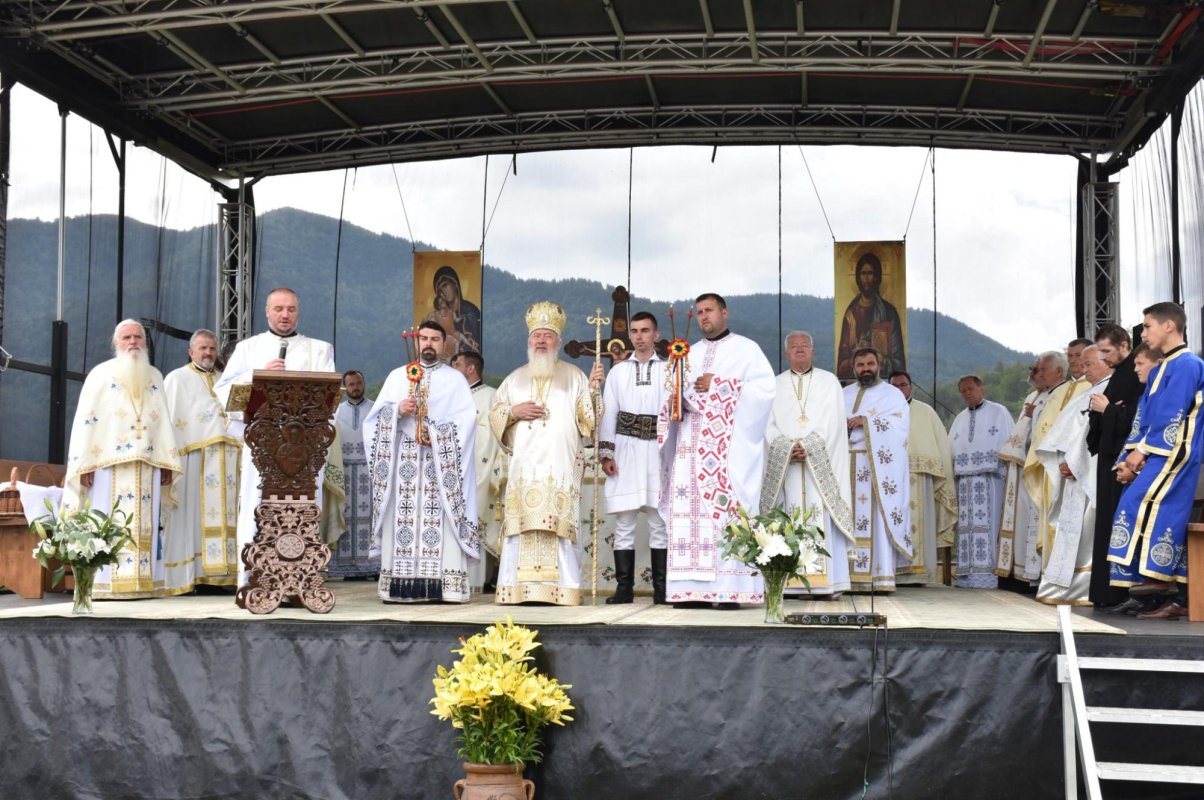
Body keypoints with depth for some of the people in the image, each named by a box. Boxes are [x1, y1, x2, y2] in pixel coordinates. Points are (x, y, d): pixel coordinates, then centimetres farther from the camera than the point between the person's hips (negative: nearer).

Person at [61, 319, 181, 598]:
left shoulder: (155, 377, 18)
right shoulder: (101, 374, 7)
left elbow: (165, 421, 16)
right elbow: (86, 419, 0)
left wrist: (167, 461, 6)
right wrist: (85, 463, -9)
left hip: (148, 462, 3)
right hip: (111, 461, -3)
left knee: (146, 522, -1)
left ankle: (142, 582, 0)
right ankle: (107, 583, -9)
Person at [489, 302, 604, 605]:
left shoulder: (573, 376, 13)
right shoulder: (515, 378, 21)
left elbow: (587, 418, 6)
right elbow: (494, 414, 18)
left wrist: (593, 389, -10)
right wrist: (514, 411, -1)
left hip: (561, 464, -2)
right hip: (524, 463, 2)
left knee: (560, 522, -10)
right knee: (522, 521, -6)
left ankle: (562, 589, -10)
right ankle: (518, 589, -5)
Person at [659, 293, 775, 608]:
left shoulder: (746, 349, 7)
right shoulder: (690, 354, 23)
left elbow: (765, 387, -6)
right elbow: (676, 394, 20)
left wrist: (718, 386, -10)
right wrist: (676, 401, -4)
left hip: (729, 446, -5)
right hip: (692, 446, 5)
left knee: (727, 508, -13)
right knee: (690, 511, -4)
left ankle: (731, 588, -13)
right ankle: (693, 589, -4)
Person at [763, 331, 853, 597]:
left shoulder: (829, 382, 11)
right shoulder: (776, 385, 15)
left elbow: (832, 423, 0)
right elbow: (769, 425, 6)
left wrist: (809, 447, -13)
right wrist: (788, 448, -12)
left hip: (821, 463, -1)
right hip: (787, 464, 1)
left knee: (823, 520, -7)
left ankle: (826, 582, -8)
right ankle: (801, 583, -6)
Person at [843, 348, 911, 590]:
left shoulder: (893, 394, 8)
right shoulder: (844, 395, 20)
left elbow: (899, 428, -6)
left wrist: (866, 421, -13)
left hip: (880, 467, -3)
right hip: (848, 468, 3)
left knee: (880, 518, -8)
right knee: (851, 519, -3)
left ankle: (883, 577, -10)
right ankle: (853, 577, -5)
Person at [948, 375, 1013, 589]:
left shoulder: (998, 412, 6)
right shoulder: (960, 419, 22)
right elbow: (951, 449, 19)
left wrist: (1007, 471, -9)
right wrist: (952, 472, 6)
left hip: (990, 477, -5)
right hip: (964, 479, 5)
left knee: (987, 523, -10)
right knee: (966, 525, 0)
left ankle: (986, 573, -12)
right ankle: (967, 572, 0)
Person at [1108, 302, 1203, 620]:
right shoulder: (1159, 370, 21)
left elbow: (1172, 415, -16)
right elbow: (1143, 416, 17)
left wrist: (1141, 450, -15)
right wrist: (1130, 458, 6)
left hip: (1173, 453, -9)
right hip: (1156, 454, 9)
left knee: (1140, 503, -21)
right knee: (1165, 517, 4)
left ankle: (1158, 575, -20)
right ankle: (1177, 597, 4)